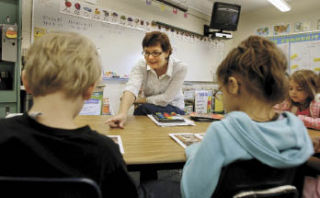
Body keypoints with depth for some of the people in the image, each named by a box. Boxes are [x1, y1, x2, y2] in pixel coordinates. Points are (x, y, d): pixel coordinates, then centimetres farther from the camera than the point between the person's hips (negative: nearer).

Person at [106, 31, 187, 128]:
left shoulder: (180, 68, -19)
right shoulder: (141, 65, -14)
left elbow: (165, 99, -21)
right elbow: (132, 88, -34)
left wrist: (137, 100, -16)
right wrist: (122, 113, -52)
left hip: (175, 110, -2)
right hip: (147, 109, 3)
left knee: (144, 108, -30)